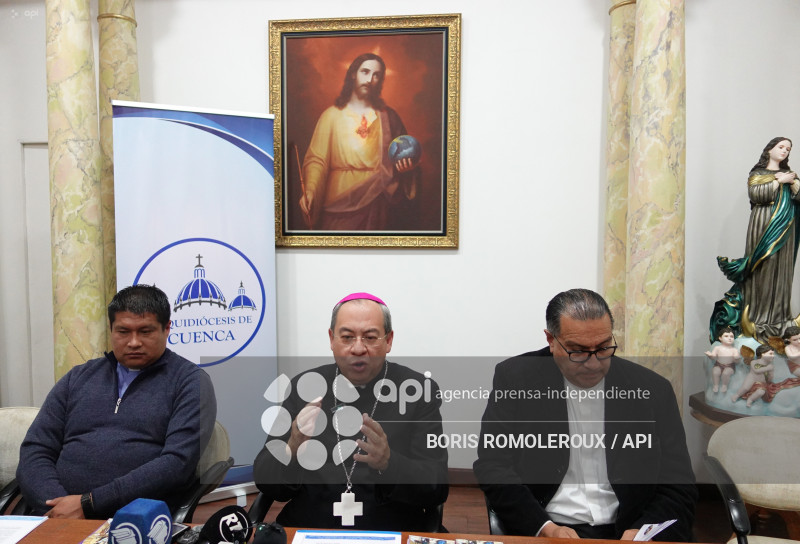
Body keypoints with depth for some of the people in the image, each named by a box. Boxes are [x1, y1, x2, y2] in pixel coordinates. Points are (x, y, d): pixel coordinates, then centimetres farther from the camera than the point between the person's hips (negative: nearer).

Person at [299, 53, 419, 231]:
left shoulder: (388, 116, 10)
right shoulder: (331, 115, 3)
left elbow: (405, 154, 14)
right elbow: (316, 159, -4)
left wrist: (407, 167, -10)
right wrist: (310, 191, -21)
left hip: (375, 204, 2)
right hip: (339, 202, -2)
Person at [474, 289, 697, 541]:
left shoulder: (653, 390, 2)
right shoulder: (514, 377, -3)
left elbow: (679, 489, 4)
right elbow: (493, 466, -4)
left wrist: (642, 533, -15)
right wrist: (545, 528, -16)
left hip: (627, 532, 3)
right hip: (540, 531, -2)